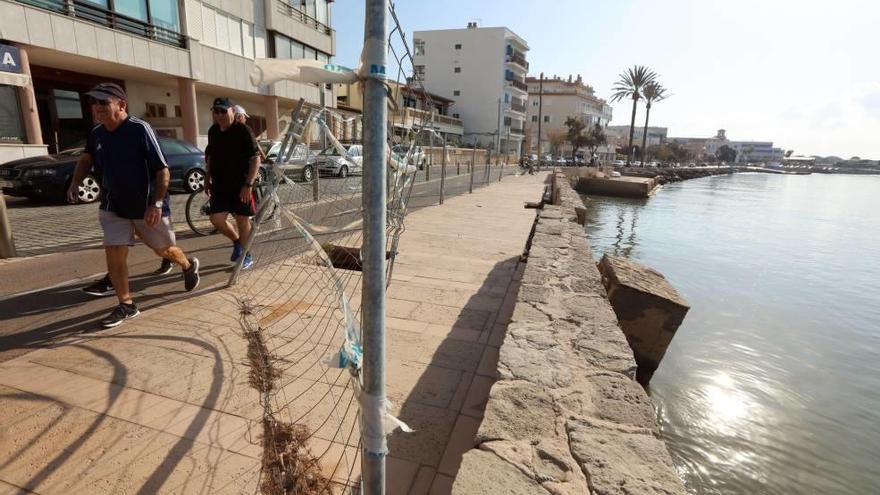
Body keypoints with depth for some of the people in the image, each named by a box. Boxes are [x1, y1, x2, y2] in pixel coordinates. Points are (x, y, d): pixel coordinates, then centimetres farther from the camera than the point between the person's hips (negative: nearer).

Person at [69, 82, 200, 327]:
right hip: (113, 206, 5)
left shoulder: (140, 129, -18)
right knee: (114, 253, -2)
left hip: (147, 207, -5)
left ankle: (189, 265, 43)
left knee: (164, 249, 11)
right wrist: (74, 183, 7)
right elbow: (86, 159, 22)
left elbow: (163, 170, -20)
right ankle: (126, 305, 10)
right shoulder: (96, 133, 1)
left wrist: (156, 204, -26)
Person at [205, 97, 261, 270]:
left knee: (242, 220, 3)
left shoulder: (243, 131, -12)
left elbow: (255, 159, -15)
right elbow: (210, 156, 21)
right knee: (216, 219, 0)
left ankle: (246, 256, 19)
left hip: (241, 185, -5)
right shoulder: (213, 131, 8)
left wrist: (248, 184, -21)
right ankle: (237, 241, 28)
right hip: (220, 185, 6)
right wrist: (208, 179, 17)